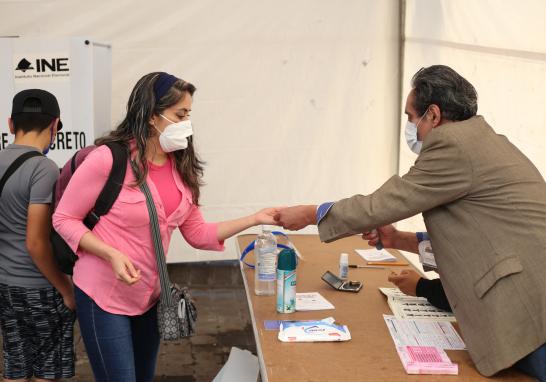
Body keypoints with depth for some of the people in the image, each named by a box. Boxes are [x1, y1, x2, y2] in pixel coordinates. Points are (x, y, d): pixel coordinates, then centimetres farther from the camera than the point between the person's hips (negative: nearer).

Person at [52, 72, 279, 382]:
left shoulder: (181, 167, 0)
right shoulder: (108, 159, -19)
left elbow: (197, 234, 5)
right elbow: (64, 219, -10)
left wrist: (255, 219, -3)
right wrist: (112, 255, -23)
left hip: (149, 296, 7)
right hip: (104, 296, -6)